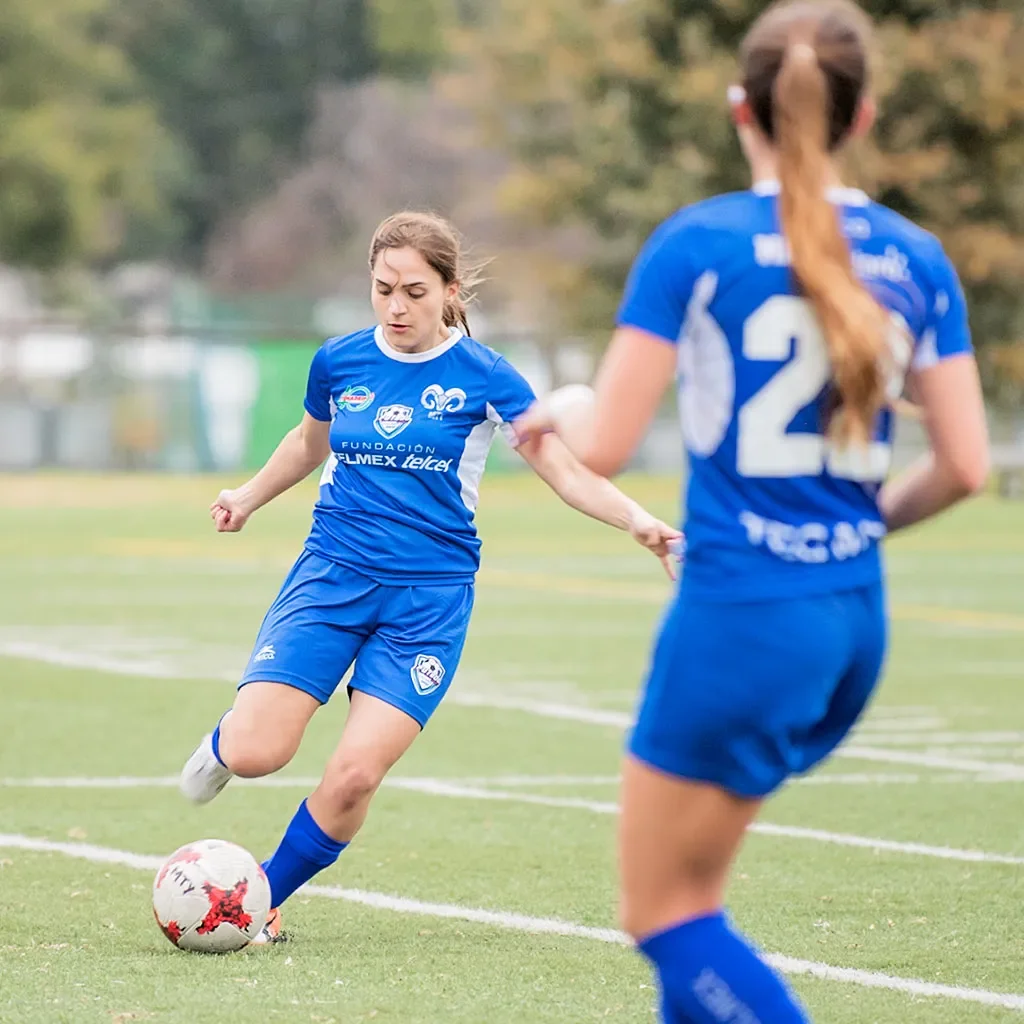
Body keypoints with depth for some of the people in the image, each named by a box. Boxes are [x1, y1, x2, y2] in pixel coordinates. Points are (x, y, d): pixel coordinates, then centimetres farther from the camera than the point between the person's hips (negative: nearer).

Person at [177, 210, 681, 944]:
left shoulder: (482, 376, -4)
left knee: (356, 774, -14)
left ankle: (261, 898, 9)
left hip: (430, 597, -2)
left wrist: (638, 521, -21)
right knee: (254, 753, -14)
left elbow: (568, 472, -6)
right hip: (332, 575, 2)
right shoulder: (339, 362, 4)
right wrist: (249, 498, 26)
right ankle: (224, 741, 25)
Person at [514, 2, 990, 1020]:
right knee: (687, 888, 22)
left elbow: (602, 446, -11)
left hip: (740, 612, -6)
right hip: (855, 621, 6)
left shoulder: (697, 244, -9)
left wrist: (561, 408, 12)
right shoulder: (916, 259, 4)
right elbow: (963, 465, 2)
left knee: (663, 913, 5)